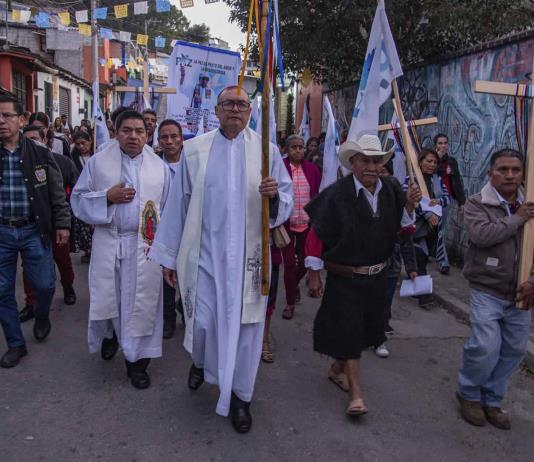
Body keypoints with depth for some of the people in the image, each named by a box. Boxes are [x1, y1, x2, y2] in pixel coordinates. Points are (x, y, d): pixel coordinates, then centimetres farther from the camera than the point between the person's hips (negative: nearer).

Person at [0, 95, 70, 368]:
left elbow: (57, 194, 3)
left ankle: (42, 317, 35)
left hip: (33, 230, -1)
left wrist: (62, 224, 0)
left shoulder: (40, 155, -1)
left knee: (44, 284, 0)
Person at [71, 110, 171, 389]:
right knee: (105, 299, 8)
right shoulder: (98, 162, 3)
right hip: (108, 243, 0)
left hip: (146, 246, 0)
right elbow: (78, 198, 4)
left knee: (141, 304, 4)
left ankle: (137, 361, 20)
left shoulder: (159, 167, 5)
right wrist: (107, 196, -13)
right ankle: (110, 335, 42)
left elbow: (168, 208, 7)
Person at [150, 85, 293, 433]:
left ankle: (240, 396, 27)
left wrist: (274, 195, -21)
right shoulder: (194, 150, 3)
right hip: (205, 253, 0)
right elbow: (179, 204, 5)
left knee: (245, 326, 5)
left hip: (248, 257, 0)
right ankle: (200, 361, 40)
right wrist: (169, 256, 6)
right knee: (203, 323, 3)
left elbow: (287, 202, 3)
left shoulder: (266, 150, 3)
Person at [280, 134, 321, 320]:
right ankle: (290, 303, 19)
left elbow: (318, 195, 7)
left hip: (307, 223, 3)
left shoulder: (311, 169, 3)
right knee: (289, 263, 3)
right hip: (287, 224, -3)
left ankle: (294, 284, 47)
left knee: (305, 261, 14)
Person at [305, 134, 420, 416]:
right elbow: (317, 235, -13)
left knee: (364, 328, 17)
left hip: (376, 277, 6)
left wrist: (409, 206, -10)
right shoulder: (337, 194, -16)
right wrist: (314, 275, -10)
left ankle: (337, 368, 42)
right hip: (344, 279, -6)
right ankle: (356, 395, 9)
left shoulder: (391, 191, 1)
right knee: (348, 330, -2)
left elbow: (401, 229, 8)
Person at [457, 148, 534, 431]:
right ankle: (469, 394, 17)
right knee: (486, 347, -11)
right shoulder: (476, 204, -5)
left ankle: (492, 400, 30)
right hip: (487, 292, -5)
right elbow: (481, 234, -25)